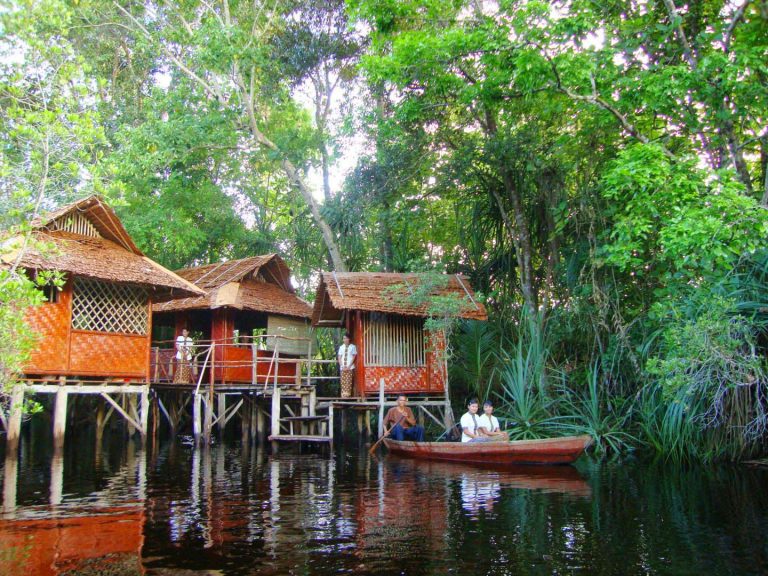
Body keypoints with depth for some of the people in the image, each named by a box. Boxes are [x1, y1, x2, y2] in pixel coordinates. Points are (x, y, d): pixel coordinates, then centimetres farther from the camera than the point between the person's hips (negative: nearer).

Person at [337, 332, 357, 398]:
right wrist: (342, 366, -5)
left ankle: (348, 394, -5)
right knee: (343, 382, 0)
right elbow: (339, 357, 8)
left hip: (350, 368, -3)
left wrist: (348, 366, -10)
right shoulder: (341, 347, 10)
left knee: (349, 382, -7)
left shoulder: (353, 347, 0)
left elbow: (354, 357, -3)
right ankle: (343, 395, 4)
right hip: (342, 368, 3)